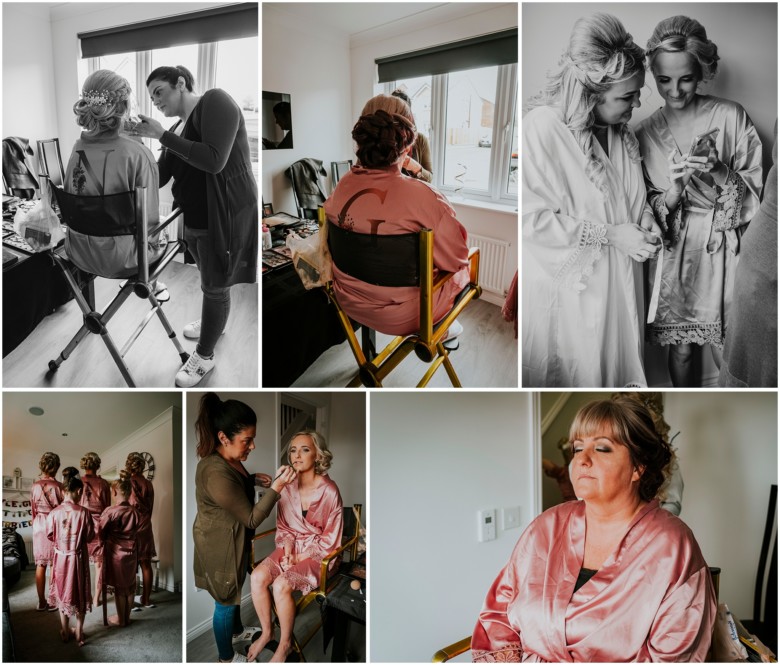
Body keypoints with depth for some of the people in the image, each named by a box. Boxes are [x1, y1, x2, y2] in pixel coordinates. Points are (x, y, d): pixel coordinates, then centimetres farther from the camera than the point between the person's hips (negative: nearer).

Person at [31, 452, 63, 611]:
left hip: (39, 525, 4)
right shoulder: (58, 486, -11)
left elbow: (33, 511, 6)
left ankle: (41, 602, 12)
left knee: (40, 565, 8)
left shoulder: (34, 486, 0)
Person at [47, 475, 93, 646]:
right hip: (78, 558, -1)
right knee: (79, 594, 11)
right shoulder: (83, 512, -16)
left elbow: (50, 535, 0)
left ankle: (65, 632, 24)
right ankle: (79, 634, 17)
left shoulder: (54, 512, -11)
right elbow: (89, 537, -8)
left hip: (61, 557, 2)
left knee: (62, 593, 16)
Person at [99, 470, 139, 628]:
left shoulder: (110, 511, -18)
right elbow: (136, 531, 2)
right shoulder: (135, 512, -7)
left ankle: (120, 619, 22)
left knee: (119, 587, 10)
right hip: (131, 553, 4)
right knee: (129, 586, 16)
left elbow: (101, 533, -7)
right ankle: (127, 617, 29)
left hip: (115, 553, -4)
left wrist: (105, 542, 13)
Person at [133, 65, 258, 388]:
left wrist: (162, 136, -22)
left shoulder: (215, 101, -15)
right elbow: (158, 177, 9)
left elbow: (214, 160, -27)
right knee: (209, 279, 24)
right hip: (195, 218, 8)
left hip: (224, 215, -8)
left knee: (215, 286, 5)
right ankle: (214, 322, 49)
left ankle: (205, 357, 19)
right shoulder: (177, 129, 8)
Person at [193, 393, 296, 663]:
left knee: (234, 590, 31)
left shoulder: (225, 458, -7)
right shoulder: (216, 474, -36)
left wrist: (253, 479, -2)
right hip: (221, 547, -9)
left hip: (232, 540, 9)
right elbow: (252, 518, -29)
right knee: (225, 601, 14)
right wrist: (276, 488, -36)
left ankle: (236, 631, 56)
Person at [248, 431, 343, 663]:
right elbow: (283, 526, 9)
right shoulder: (288, 487, -2)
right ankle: (267, 631, 2)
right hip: (293, 547, 5)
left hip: (319, 553, -5)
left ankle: (285, 643, -5)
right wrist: (287, 549, -10)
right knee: (257, 576, -20)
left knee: (281, 585, -27)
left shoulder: (329, 491, -19)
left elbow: (331, 538, -14)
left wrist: (301, 557, -15)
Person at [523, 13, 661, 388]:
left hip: (618, 278, 7)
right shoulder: (541, 129, -21)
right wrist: (611, 234, -22)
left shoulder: (619, 128, 2)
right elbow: (533, 220, -24)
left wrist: (644, 218, -3)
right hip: (566, 283, -6)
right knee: (572, 372, 8)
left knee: (615, 363, 18)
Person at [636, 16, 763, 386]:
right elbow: (648, 212, -1)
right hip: (673, 252, 1)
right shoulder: (645, 134, -2)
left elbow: (755, 188, -2)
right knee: (680, 348, 11)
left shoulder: (731, 117, -6)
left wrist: (719, 172, -21)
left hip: (723, 249, -1)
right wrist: (674, 190, -21)